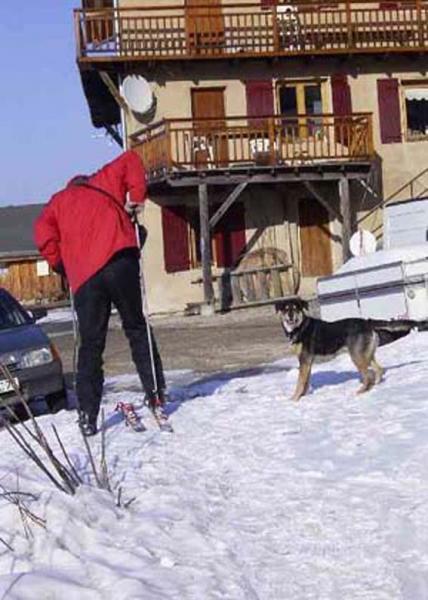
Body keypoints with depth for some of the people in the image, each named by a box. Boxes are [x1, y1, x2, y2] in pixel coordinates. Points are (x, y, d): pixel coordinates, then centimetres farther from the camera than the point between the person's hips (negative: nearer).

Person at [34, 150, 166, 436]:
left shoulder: (59, 201, 25)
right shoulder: (103, 183, 25)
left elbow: (44, 233, 7)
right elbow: (131, 160, 12)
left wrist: (62, 265, 16)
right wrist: (137, 197, 11)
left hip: (83, 278, 1)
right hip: (119, 260, -1)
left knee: (90, 345, 6)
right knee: (137, 329, 8)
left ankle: (88, 414, -1)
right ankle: (156, 394, 1)